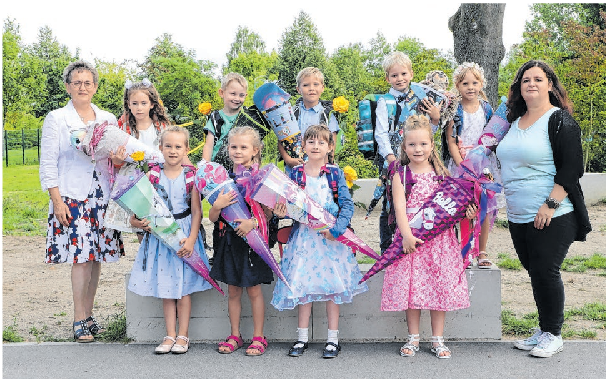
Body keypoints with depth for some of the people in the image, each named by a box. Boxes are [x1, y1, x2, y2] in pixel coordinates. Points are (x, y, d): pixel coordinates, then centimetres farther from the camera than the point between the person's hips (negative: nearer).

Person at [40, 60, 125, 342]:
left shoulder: (107, 119, 12)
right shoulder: (56, 119, 3)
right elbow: (48, 163, 0)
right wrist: (57, 200, -8)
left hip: (101, 197, 4)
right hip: (71, 197, -4)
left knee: (96, 256, 5)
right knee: (81, 257, -9)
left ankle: (88, 315, 16)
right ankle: (79, 321, -1)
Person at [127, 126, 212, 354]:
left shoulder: (191, 175, -4)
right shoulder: (152, 176, 0)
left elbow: (197, 211, -5)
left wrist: (191, 239, -12)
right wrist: (139, 222, -19)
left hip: (184, 234, -2)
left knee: (183, 288, 3)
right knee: (165, 288, 6)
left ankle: (183, 336, 13)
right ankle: (170, 335, 15)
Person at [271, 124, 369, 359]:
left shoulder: (335, 173, -1)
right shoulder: (296, 174, 4)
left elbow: (347, 205, -6)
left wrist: (336, 229, -18)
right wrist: (282, 211, -14)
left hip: (331, 237, -1)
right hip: (304, 236, 1)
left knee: (332, 286, 2)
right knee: (303, 286, 4)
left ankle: (333, 339, 13)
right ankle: (302, 338, 17)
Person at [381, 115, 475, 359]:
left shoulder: (441, 173, 8)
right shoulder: (401, 175, 0)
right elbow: (399, 207, -9)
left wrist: (464, 212, -10)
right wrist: (407, 235, -19)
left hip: (439, 238, 2)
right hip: (411, 238, -2)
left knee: (439, 285, 3)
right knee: (411, 285, 1)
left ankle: (438, 339, 14)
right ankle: (413, 338, 15)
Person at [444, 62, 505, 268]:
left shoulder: (486, 108, 8)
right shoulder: (454, 110, -1)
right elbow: (451, 140, -4)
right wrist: (461, 164, -13)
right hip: (461, 162, -3)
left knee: (486, 208, 2)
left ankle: (482, 252, 12)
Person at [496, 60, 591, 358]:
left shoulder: (560, 121, -8)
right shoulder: (515, 121, 14)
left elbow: (571, 168, -14)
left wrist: (551, 204, -20)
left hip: (551, 218, -7)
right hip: (518, 217, 7)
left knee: (545, 272, -4)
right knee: (535, 272, 12)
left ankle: (553, 334, 11)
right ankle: (543, 330, 24)